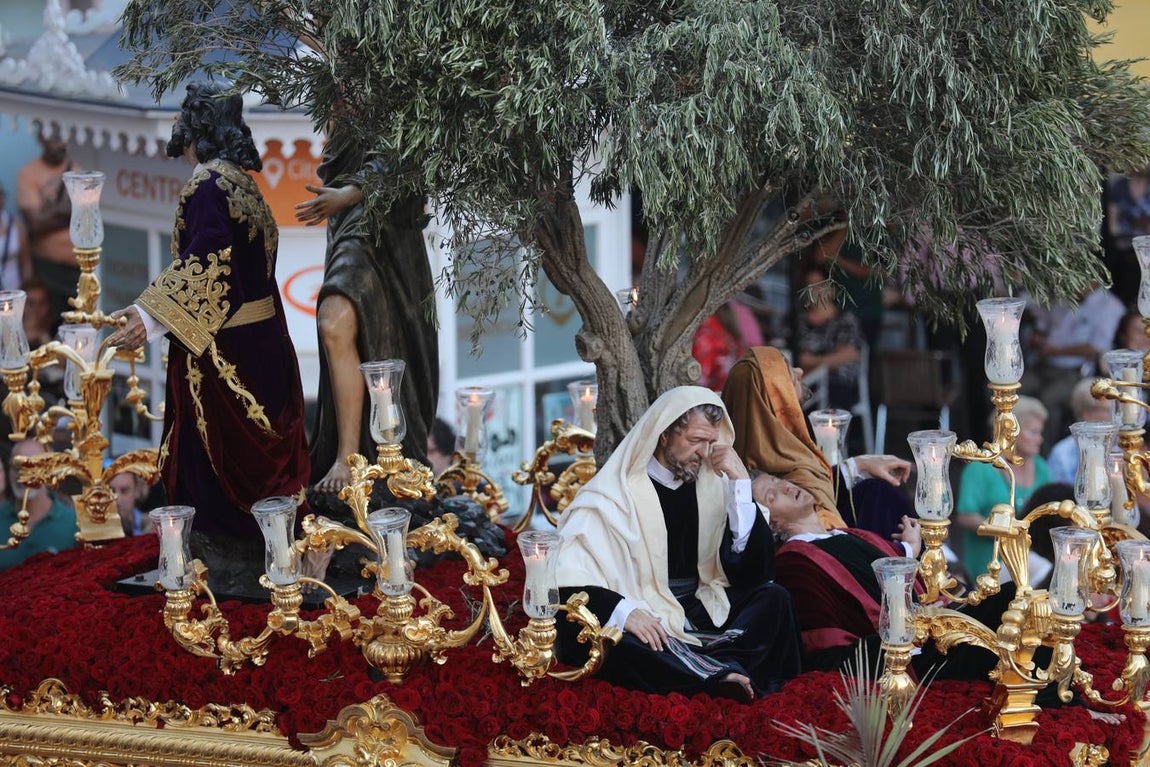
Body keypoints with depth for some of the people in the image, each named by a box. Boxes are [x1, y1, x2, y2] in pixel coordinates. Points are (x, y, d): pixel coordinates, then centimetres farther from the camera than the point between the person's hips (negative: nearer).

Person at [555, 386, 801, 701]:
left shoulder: (713, 484, 7)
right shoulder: (615, 494, -4)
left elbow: (754, 573, 1)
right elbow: (566, 576, -13)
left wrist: (741, 486, -6)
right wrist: (620, 611, -30)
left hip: (699, 614, 5)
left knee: (773, 597, -17)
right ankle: (719, 674, -42)